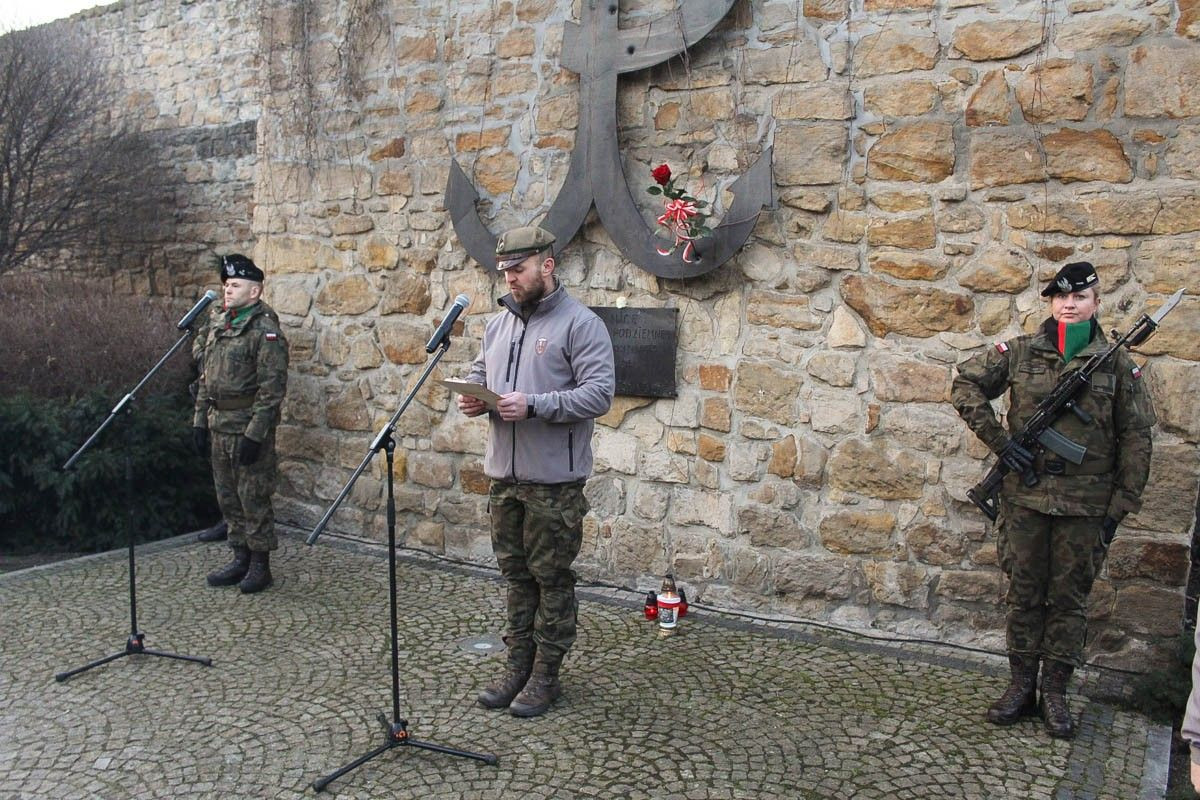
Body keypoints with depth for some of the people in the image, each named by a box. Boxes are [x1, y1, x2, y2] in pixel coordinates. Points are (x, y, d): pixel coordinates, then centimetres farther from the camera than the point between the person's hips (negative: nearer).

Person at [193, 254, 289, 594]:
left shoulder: (265, 330, -12)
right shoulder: (219, 327, 14)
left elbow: (272, 387, -18)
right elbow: (206, 380, 19)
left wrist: (255, 433, -21)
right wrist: (200, 421, 13)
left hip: (249, 428, -8)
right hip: (220, 427, 8)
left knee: (254, 498, -1)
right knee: (228, 498, 14)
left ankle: (260, 565, 10)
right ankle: (240, 558, 26)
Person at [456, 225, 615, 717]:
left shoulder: (580, 324, -10)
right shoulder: (498, 323, 14)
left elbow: (600, 393, -18)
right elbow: (478, 374, 24)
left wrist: (533, 405, -25)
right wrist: (471, 398, 1)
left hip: (554, 480, -7)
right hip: (504, 475, 7)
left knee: (551, 578, 4)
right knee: (516, 574, 15)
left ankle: (545, 676, 17)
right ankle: (518, 667, 28)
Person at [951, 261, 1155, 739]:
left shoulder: (1117, 363, 0)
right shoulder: (1020, 352, 1)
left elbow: (1135, 439, 2)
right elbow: (966, 384, 5)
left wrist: (1121, 505, -2)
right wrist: (999, 441, -5)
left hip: (1085, 502, 0)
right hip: (1025, 496, 1)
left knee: (1069, 597, 8)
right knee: (1024, 593, 9)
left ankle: (1055, 693, 20)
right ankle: (1022, 685, 22)